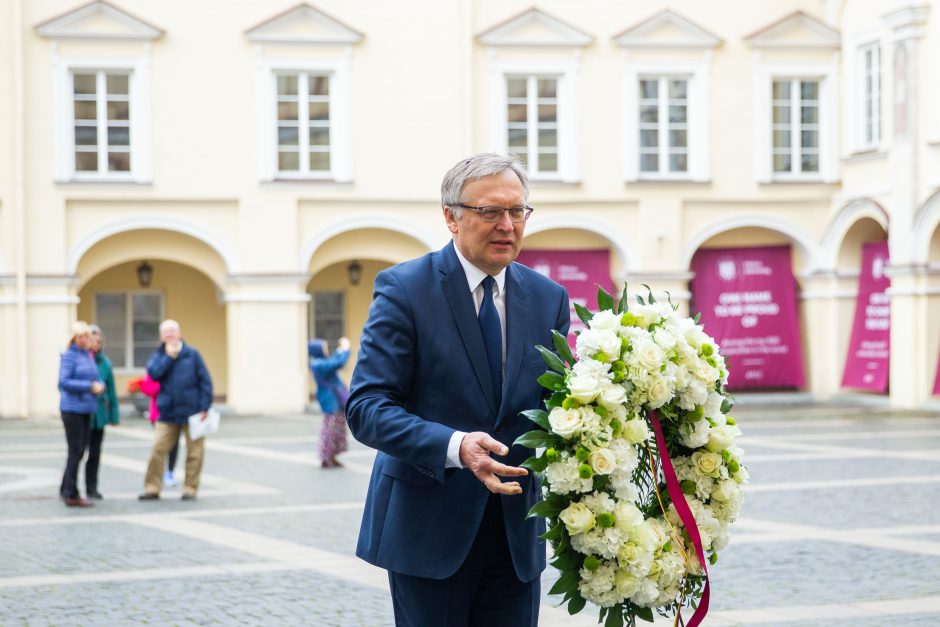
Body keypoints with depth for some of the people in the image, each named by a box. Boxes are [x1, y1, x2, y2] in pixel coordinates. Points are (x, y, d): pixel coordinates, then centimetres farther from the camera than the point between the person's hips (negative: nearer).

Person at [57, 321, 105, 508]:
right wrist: (89, 387, -19)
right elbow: (64, 382, -16)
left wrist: (100, 386, -8)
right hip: (72, 409, -7)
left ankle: (66, 490, 24)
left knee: (79, 451, 12)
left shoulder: (89, 356, 12)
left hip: (86, 409, 7)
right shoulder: (69, 356, -9)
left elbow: (98, 379, 15)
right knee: (75, 451, -5)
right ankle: (71, 495, 0)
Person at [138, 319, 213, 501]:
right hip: (167, 414, 1)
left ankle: (190, 488, 14)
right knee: (157, 450, -4)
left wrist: (204, 407, -7)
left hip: (191, 412, -1)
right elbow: (153, 373, -12)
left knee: (194, 452, 3)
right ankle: (152, 488, 5)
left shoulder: (192, 354, 1)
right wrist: (169, 356, -13)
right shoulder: (159, 355, 7)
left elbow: (205, 381, -1)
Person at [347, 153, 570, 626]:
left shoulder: (548, 299, 6)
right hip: (428, 529, -4)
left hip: (515, 530, 4)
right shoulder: (404, 287, -8)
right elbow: (366, 408, -14)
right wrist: (455, 447, -29)